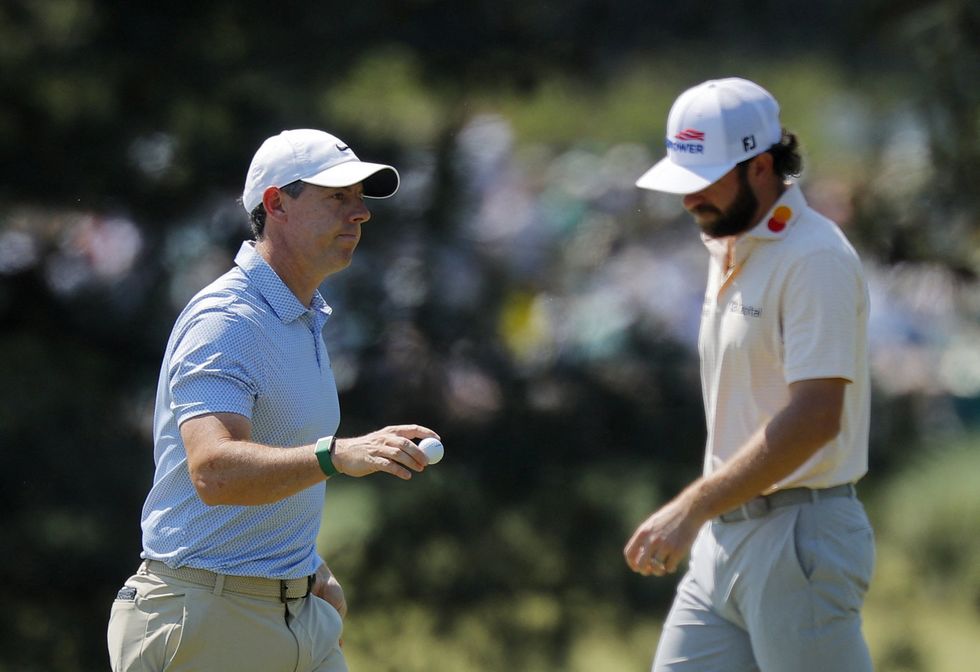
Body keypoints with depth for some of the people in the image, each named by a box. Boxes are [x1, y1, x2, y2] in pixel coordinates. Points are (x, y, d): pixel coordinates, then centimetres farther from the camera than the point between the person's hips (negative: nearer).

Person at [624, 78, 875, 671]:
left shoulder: (816, 259, -14)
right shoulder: (728, 251, 16)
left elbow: (815, 417, -23)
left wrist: (693, 508, -25)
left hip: (799, 543, -9)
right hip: (723, 538, 9)